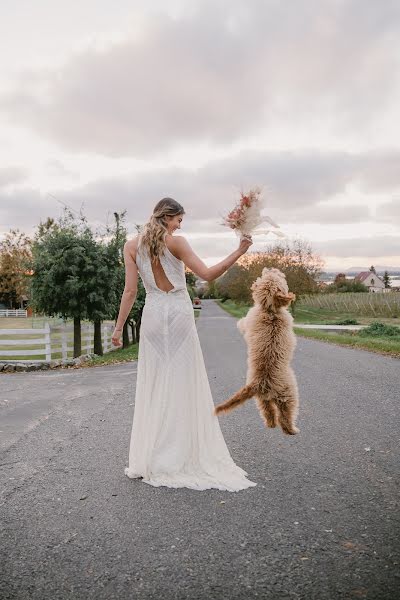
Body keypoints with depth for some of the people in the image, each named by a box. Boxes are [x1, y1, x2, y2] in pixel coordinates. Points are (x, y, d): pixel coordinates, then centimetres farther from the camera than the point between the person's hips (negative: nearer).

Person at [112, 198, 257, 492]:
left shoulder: (132, 246, 4)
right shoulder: (176, 242, -6)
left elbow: (130, 290, 0)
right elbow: (208, 274, -13)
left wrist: (119, 326, 5)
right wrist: (239, 252, -10)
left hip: (153, 315, 3)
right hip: (179, 314, -3)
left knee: (153, 386, 9)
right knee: (183, 384, 5)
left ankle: (151, 458, 15)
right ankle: (183, 455, 11)